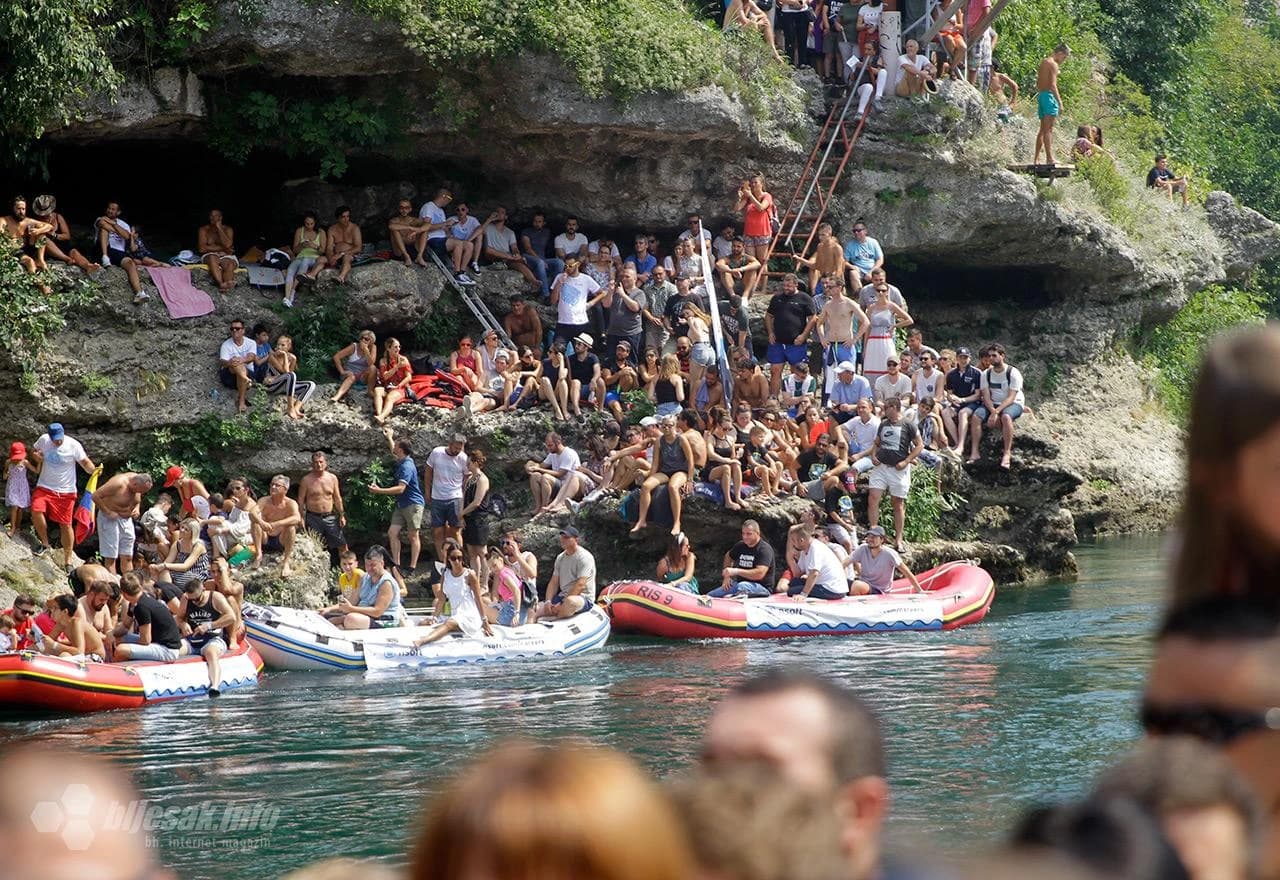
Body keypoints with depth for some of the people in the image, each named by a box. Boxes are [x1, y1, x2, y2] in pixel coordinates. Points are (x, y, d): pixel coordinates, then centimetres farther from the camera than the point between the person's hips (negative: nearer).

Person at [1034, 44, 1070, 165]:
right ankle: (1049, 158, -14)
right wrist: (1059, 102, -19)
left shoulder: (1043, 63, 18)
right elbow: (1053, 85, -18)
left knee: (1043, 129, 13)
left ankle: (1036, 159, 14)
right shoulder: (1053, 64, -10)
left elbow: (1038, 84, 20)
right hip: (1049, 95, -9)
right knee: (1048, 129, -11)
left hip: (1040, 95, 9)